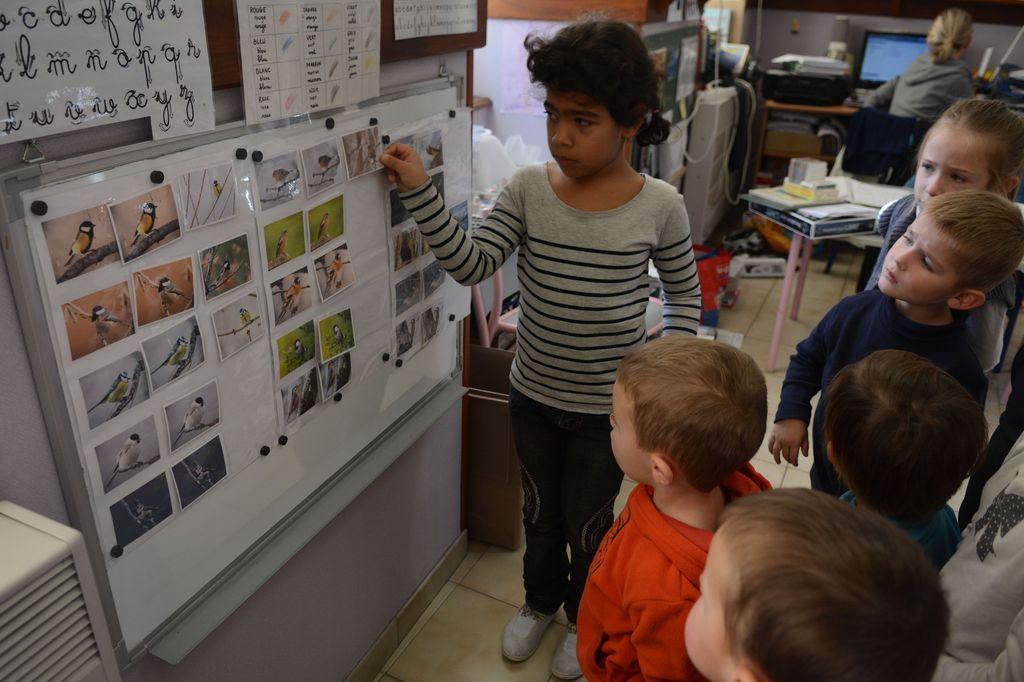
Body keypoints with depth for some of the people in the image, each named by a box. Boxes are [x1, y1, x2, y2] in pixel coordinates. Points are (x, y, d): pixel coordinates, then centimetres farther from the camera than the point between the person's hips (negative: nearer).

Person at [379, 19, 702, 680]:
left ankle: (584, 618, 50)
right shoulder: (529, 188, -10)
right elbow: (471, 264, -15)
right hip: (533, 395, 3)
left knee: (588, 524, 18)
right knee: (540, 511, 24)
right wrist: (420, 190, -24)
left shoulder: (660, 206, -14)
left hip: (607, 408, -2)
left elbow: (684, 293, -1)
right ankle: (541, 599, 55)